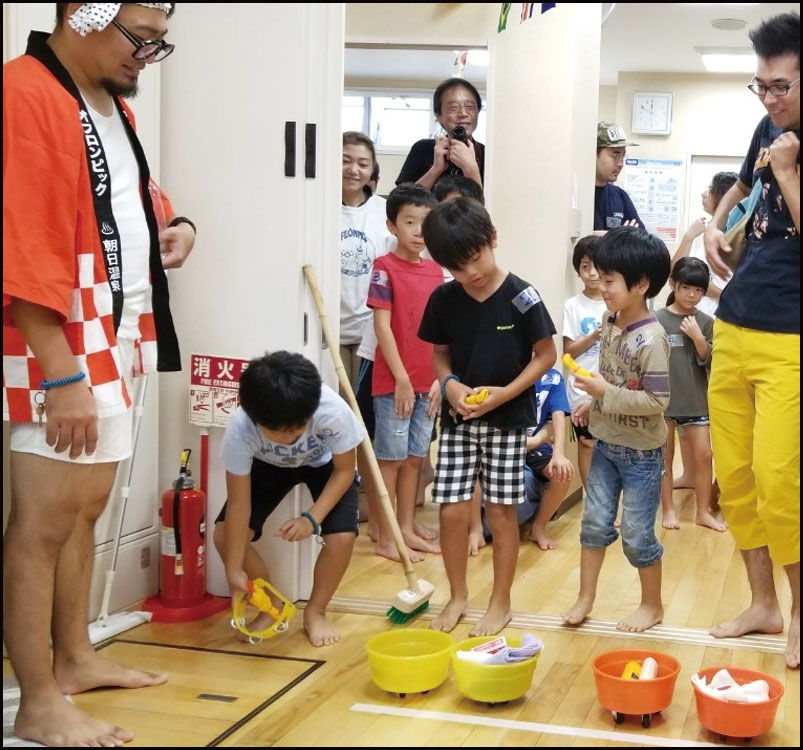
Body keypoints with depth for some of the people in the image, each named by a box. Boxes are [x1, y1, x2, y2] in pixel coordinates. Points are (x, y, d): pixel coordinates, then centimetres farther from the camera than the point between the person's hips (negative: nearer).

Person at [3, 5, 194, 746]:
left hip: (116, 339, 10)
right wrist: (62, 374, -24)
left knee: (87, 507, 17)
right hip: (60, 348, -10)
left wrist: (174, 224, 8)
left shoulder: (113, 105, 13)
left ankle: (75, 657, 31)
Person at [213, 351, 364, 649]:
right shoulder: (240, 428, -39)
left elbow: (344, 470, -21)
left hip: (324, 463, -1)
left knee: (342, 536, -22)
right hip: (268, 465, 1)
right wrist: (234, 571, -26)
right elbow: (238, 504, -28)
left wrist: (312, 518, -33)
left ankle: (315, 612, 5)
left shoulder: (333, 412, -42)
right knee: (225, 535, -14)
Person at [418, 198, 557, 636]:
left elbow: (546, 355, -6)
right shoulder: (443, 300, -2)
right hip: (457, 419, 3)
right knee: (452, 511, 3)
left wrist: (504, 393, -17)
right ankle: (457, 596, 23)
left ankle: (501, 601, 20)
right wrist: (449, 384, -11)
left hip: (508, 419, -3)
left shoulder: (520, 297, -12)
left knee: (501, 512, 5)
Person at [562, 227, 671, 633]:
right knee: (594, 522, 13)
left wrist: (606, 393, -26)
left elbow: (657, 401, -25)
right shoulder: (610, 322, -1)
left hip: (640, 452, -7)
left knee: (637, 534, 5)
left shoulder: (651, 340, -24)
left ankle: (652, 605, 24)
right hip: (605, 443, 7)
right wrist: (593, 401, 15)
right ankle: (585, 597, 26)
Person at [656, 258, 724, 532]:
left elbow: (710, 362, -3)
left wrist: (698, 337, -17)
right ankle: (668, 510, 20)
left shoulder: (706, 323, 0)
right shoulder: (657, 320, -6)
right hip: (662, 399, -2)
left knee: (703, 455, 4)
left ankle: (703, 511, 17)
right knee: (665, 457, 8)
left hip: (696, 399, 2)